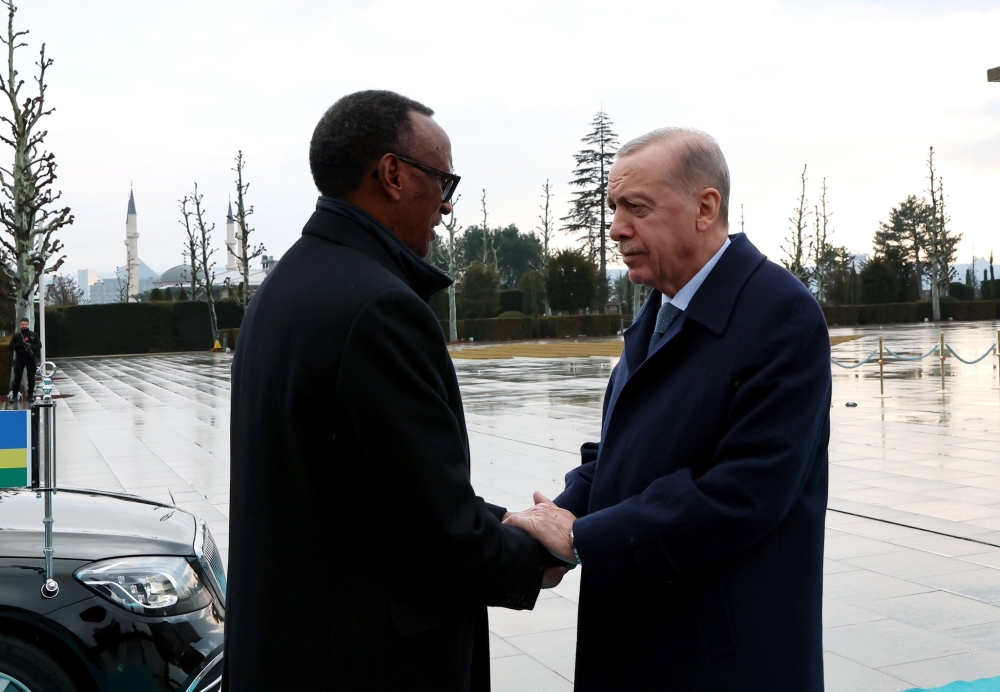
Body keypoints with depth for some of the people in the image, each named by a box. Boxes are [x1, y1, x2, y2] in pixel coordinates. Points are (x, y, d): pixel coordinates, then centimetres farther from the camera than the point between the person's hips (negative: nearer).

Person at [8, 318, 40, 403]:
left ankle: (31, 395, 11)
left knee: (31, 378, 3)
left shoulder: (33, 335, 8)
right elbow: (11, 346, 1)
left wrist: (31, 347, -17)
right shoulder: (16, 335, 7)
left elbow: (39, 345, 3)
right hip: (20, 359, -1)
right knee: (17, 378, -4)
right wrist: (21, 344, -15)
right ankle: (14, 396, 0)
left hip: (31, 359, 1)